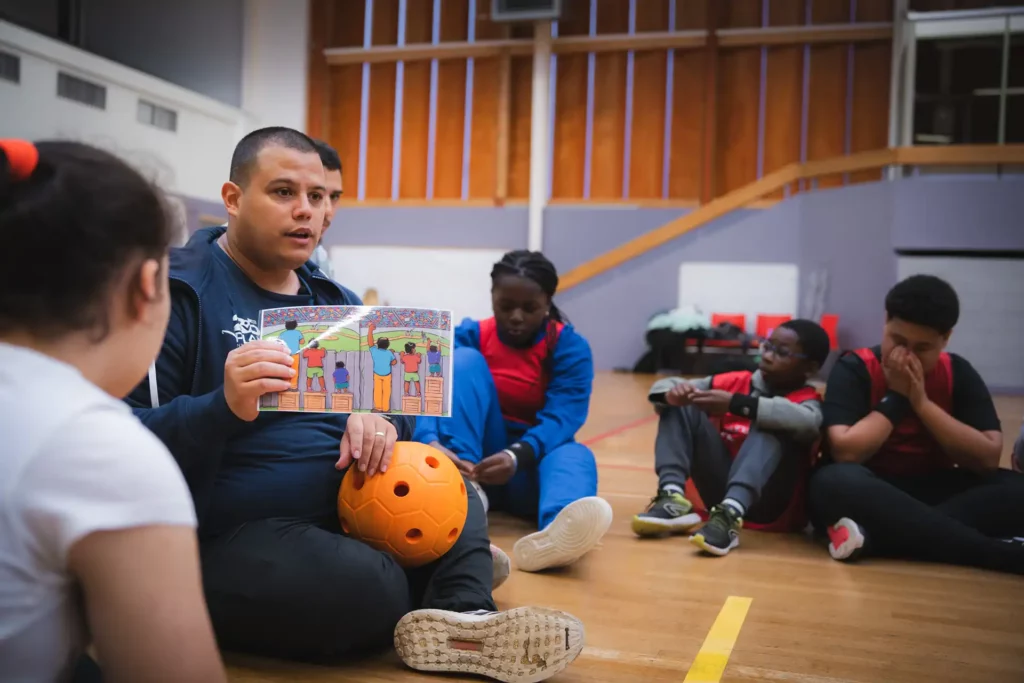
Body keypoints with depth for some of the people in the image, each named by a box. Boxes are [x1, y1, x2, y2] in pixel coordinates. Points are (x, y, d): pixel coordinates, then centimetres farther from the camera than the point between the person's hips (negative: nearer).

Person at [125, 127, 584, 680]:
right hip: (226, 538, -8)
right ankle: (448, 592, 2)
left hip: (340, 512, 8)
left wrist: (380, 420, -12)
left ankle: (461, 621, -23)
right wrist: (224, 409, -34)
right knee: (370, 589, -31)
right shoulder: (179, 291, -9)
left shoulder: (334, 301, 13)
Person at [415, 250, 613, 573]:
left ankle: (558, 529, -70)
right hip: (476, 457, 1)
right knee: (466, 360, -19)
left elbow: (562, 418, -22)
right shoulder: (469, 336, -4)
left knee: (576, 455, -35)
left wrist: (517, 456, -42)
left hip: (530, 465, 0)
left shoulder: (570, 347, -6)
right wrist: (431, 443, -43)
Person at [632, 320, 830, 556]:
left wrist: (735, 404, -38)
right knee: (680, 407, -6)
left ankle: (729, 515, -47)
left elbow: (806, 422, -34)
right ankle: (673, 500, -25)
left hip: (770, 505, -4)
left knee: (771, 428, -28)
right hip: (722, 490, 5)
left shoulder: (806, 400, -7)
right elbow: (663, 386, 5)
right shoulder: (736, 382, 6)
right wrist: (672, 393, -20)